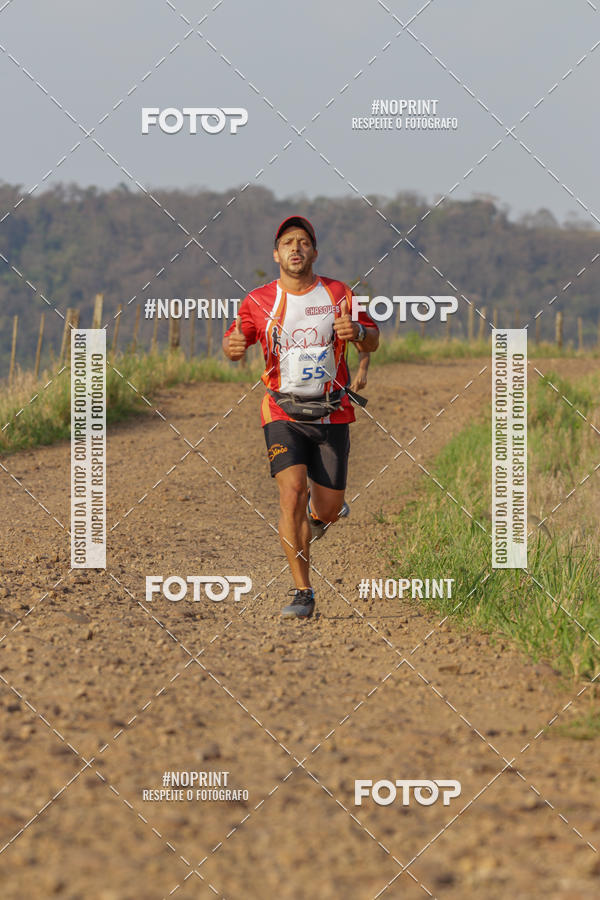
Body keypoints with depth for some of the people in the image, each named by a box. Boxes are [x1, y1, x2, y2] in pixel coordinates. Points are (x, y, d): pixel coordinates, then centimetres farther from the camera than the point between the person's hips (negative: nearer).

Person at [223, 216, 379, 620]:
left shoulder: (339, 295, 1)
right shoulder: (258, 302, -1)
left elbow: (373, 341, 7)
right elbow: (233, 343, 8)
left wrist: (356, 331, -17)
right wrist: (233, 345, -17)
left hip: (332, 415, 1)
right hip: (284, 414, -1)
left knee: (328, 509, 3)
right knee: (292, 494, -18)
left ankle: (319, 511, 44)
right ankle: (303, 592, -12)